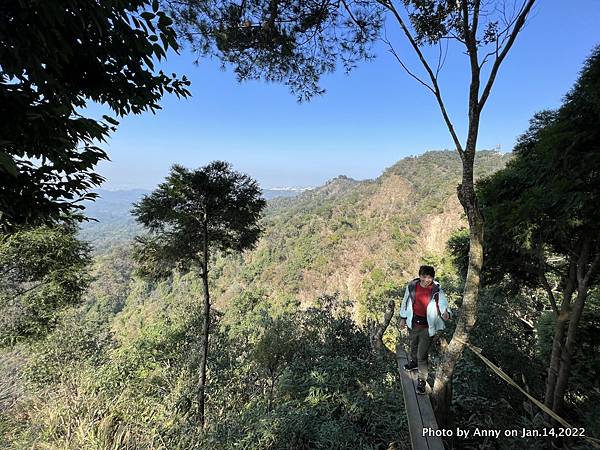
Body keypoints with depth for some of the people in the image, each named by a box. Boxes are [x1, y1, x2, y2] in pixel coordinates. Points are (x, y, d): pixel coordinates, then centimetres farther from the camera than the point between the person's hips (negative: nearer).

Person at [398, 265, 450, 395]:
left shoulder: (437, 290, -18)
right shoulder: (412, 286, -11)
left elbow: (444, 305, -18)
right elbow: (405, 302, 1)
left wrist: (445, 313, -42)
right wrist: (403, 318, 8)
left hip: (427, 326, -4)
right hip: (413, 323, 4)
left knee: (422, 354, 0)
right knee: (413, 345, 28)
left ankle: (422, 380, 20)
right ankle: (414, 362, 56)